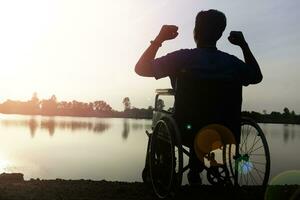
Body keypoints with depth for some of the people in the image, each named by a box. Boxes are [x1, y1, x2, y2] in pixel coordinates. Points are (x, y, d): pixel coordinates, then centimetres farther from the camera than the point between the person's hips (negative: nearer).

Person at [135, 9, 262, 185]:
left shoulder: (183, 58, -15)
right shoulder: (232, 62, -3)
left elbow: (141, 69, -7)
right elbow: (257, 77, 18)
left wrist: (159, 39, 0)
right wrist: (244, 45, 18)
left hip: (189, 133, -2)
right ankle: (195, 171, 39)